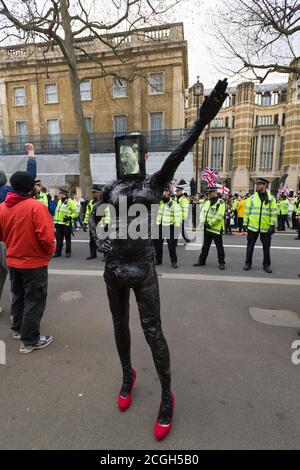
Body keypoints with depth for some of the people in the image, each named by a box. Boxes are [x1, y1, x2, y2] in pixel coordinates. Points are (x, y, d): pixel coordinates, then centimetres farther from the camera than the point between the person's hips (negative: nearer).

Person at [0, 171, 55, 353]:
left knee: (18, 296, 24)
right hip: (35, 263, -7)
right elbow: (46, 237, -25)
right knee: (34, 300, 6)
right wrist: (50, 252, -7)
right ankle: (30, 341, 17)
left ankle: (18, 329, 42)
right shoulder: (36, 206, -21)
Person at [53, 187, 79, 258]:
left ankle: (68, 252, 13)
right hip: (58, 223, 7)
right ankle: (58, 252, 15)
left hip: (66, 224, -7)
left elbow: (76, 212, -10)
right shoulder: (59, 201, 16)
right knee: (58, 239, 8)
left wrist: (70, 217, -20)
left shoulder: (71, 202, -7)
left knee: (67, 239, 3)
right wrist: (55, 221, 21)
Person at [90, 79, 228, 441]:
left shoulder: (154, 183, -1)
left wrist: (203, 119, -27)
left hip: (143, 271, -4)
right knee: (120, 326, 18)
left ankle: (167, 397, 24)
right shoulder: (111, 188, 7)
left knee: (152, 331, 1)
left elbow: (178, 153, -16)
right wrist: (100, 241, 0)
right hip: (113, 269, 4)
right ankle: (128, 376, 44)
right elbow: (94, 217, 18)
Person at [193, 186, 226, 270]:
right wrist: (204, 222, -8)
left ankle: (221, 263, 14)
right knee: (205, 246, 16)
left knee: (219, 246, 4)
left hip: (216, 229, -6)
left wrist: (210, 224, -17)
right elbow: (202, 213, 9)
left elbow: (219, 216, -18)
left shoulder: (220, 202, -9)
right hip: (207, 229, 7)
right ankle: (201, 261, 26)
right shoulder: (206, 202, 13)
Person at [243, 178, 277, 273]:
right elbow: (247, 211, 3)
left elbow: (274, 213, 0)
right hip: (252, 226, 0)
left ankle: (267, 264, 23)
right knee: (250, 246, 7)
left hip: (266, 227, 0)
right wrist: (245, 224, 0)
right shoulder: (252, 197, 2)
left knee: (266, 247, 9)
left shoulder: (271, 198, 1)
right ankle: (248, 263, 20)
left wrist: (272, 225, -5)